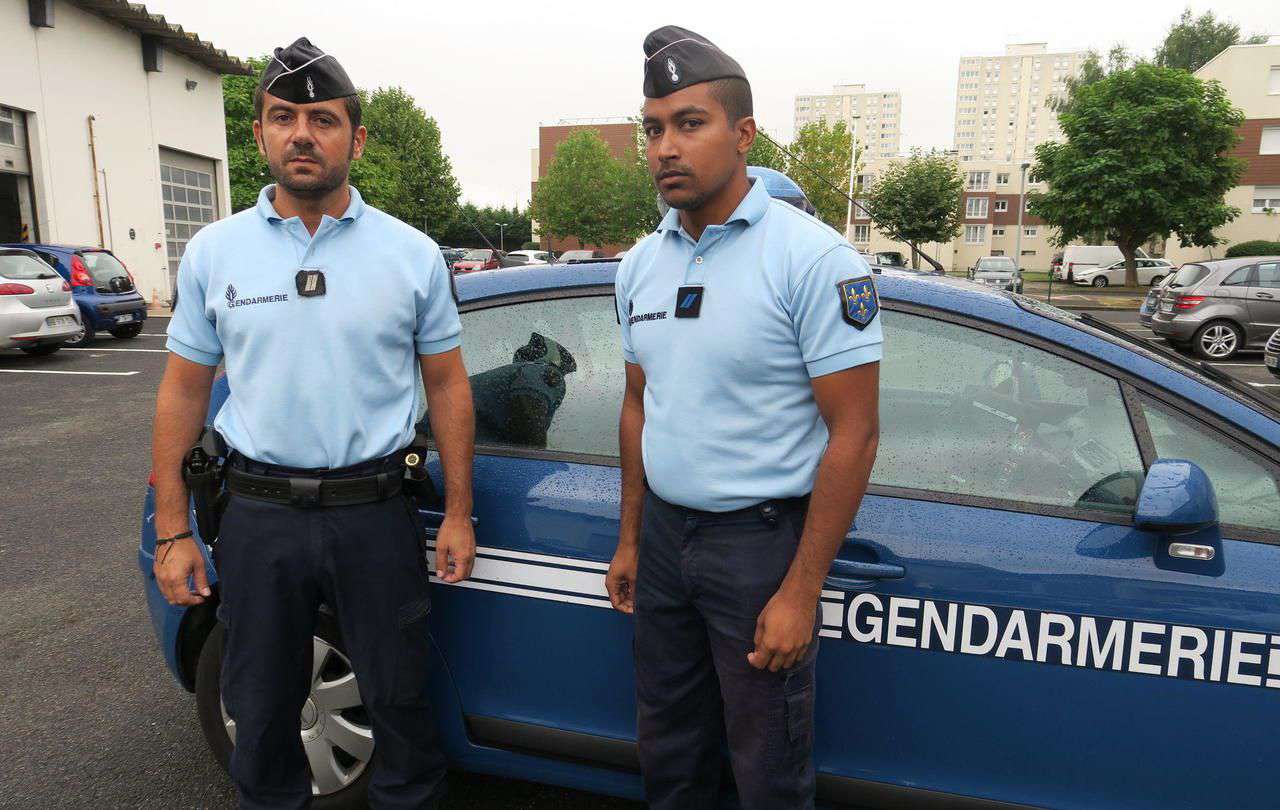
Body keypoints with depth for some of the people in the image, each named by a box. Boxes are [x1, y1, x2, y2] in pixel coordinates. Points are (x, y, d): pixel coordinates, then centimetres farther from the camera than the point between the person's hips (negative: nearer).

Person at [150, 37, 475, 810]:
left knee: (401, 700, 12)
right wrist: (173, 531, 2)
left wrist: (459, 514, -2)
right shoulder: (214, 252, 2)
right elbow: (183, 392, 5)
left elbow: (447, 385, 1)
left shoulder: (412, 253, -2)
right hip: (259, 515, 2)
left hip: (375, 513, -1)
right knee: (261, 709, 18)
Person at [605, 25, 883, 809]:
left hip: (759, 538, -5)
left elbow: (854, 433, -16)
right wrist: (630, 539, 13)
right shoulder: (642, 263, 5)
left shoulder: (814, 259, -15)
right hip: (664, 531, 6)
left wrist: (801, 591, -17)